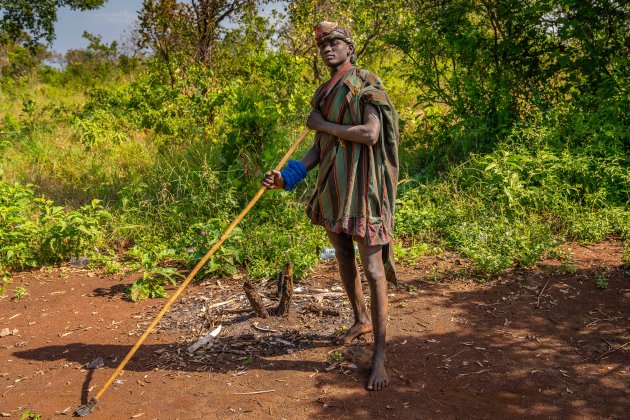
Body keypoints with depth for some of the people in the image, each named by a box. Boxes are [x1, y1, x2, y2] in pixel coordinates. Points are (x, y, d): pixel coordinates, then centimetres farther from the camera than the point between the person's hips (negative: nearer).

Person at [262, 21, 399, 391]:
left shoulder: (367, 83, -7)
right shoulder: (327, 93, 14)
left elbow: (371, 134, -21)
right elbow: (320, 145, 13)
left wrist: (323, 124, -12)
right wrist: (288, 175, -1)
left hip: (362, 184, -8)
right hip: (332, 184, 8)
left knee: (372, 268, -7)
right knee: (343, 258, 17)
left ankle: (380, 354, -1)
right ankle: (362, 321, 39)